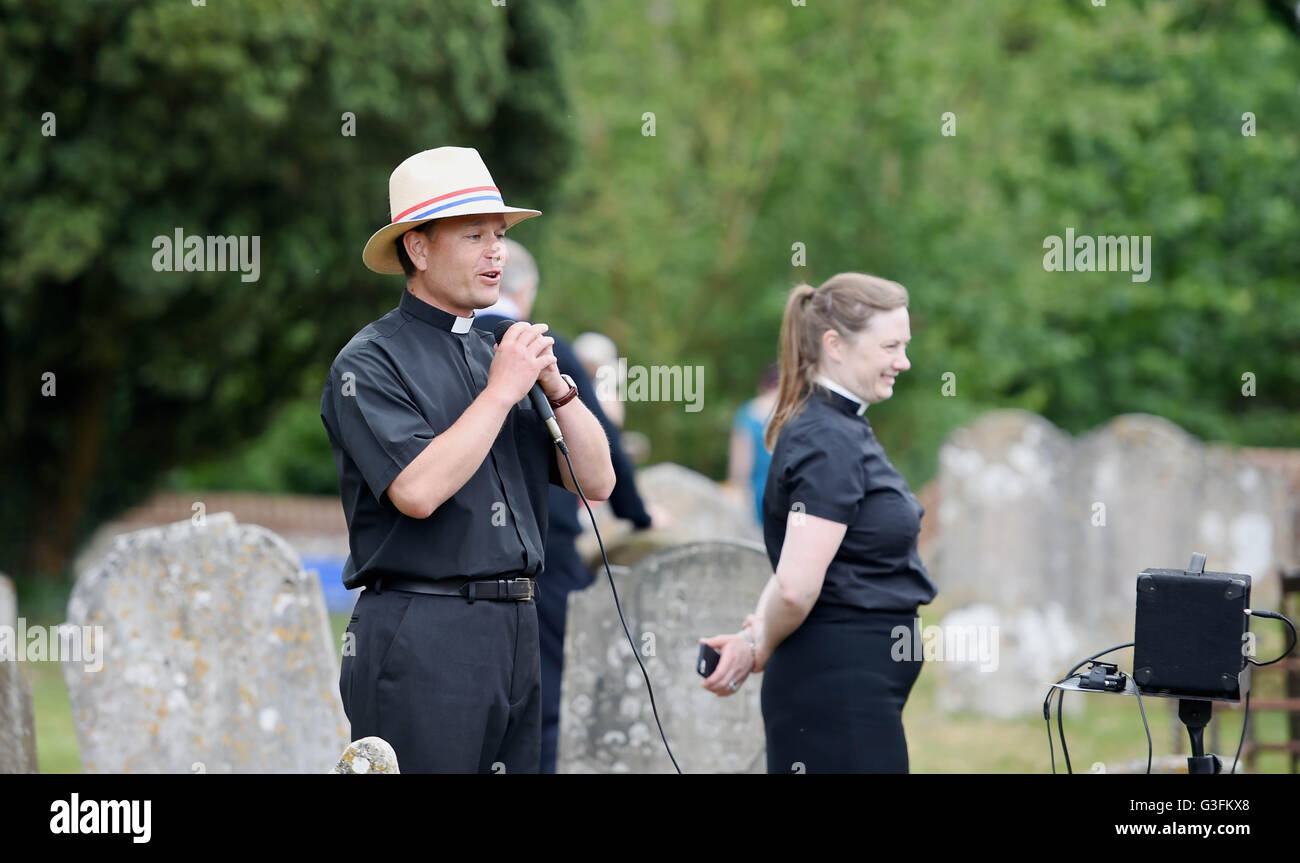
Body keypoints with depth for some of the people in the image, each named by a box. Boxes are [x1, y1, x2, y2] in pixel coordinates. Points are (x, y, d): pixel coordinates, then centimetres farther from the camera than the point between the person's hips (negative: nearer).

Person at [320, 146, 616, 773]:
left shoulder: (496, 354, 17)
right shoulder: (371, 362, -5)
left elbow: (596, 481, 13)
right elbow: (417, 490, -20)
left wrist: (556, 384, -2)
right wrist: (502, 390, -13)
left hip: (514, 630, 7)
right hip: (421, 636, -7)